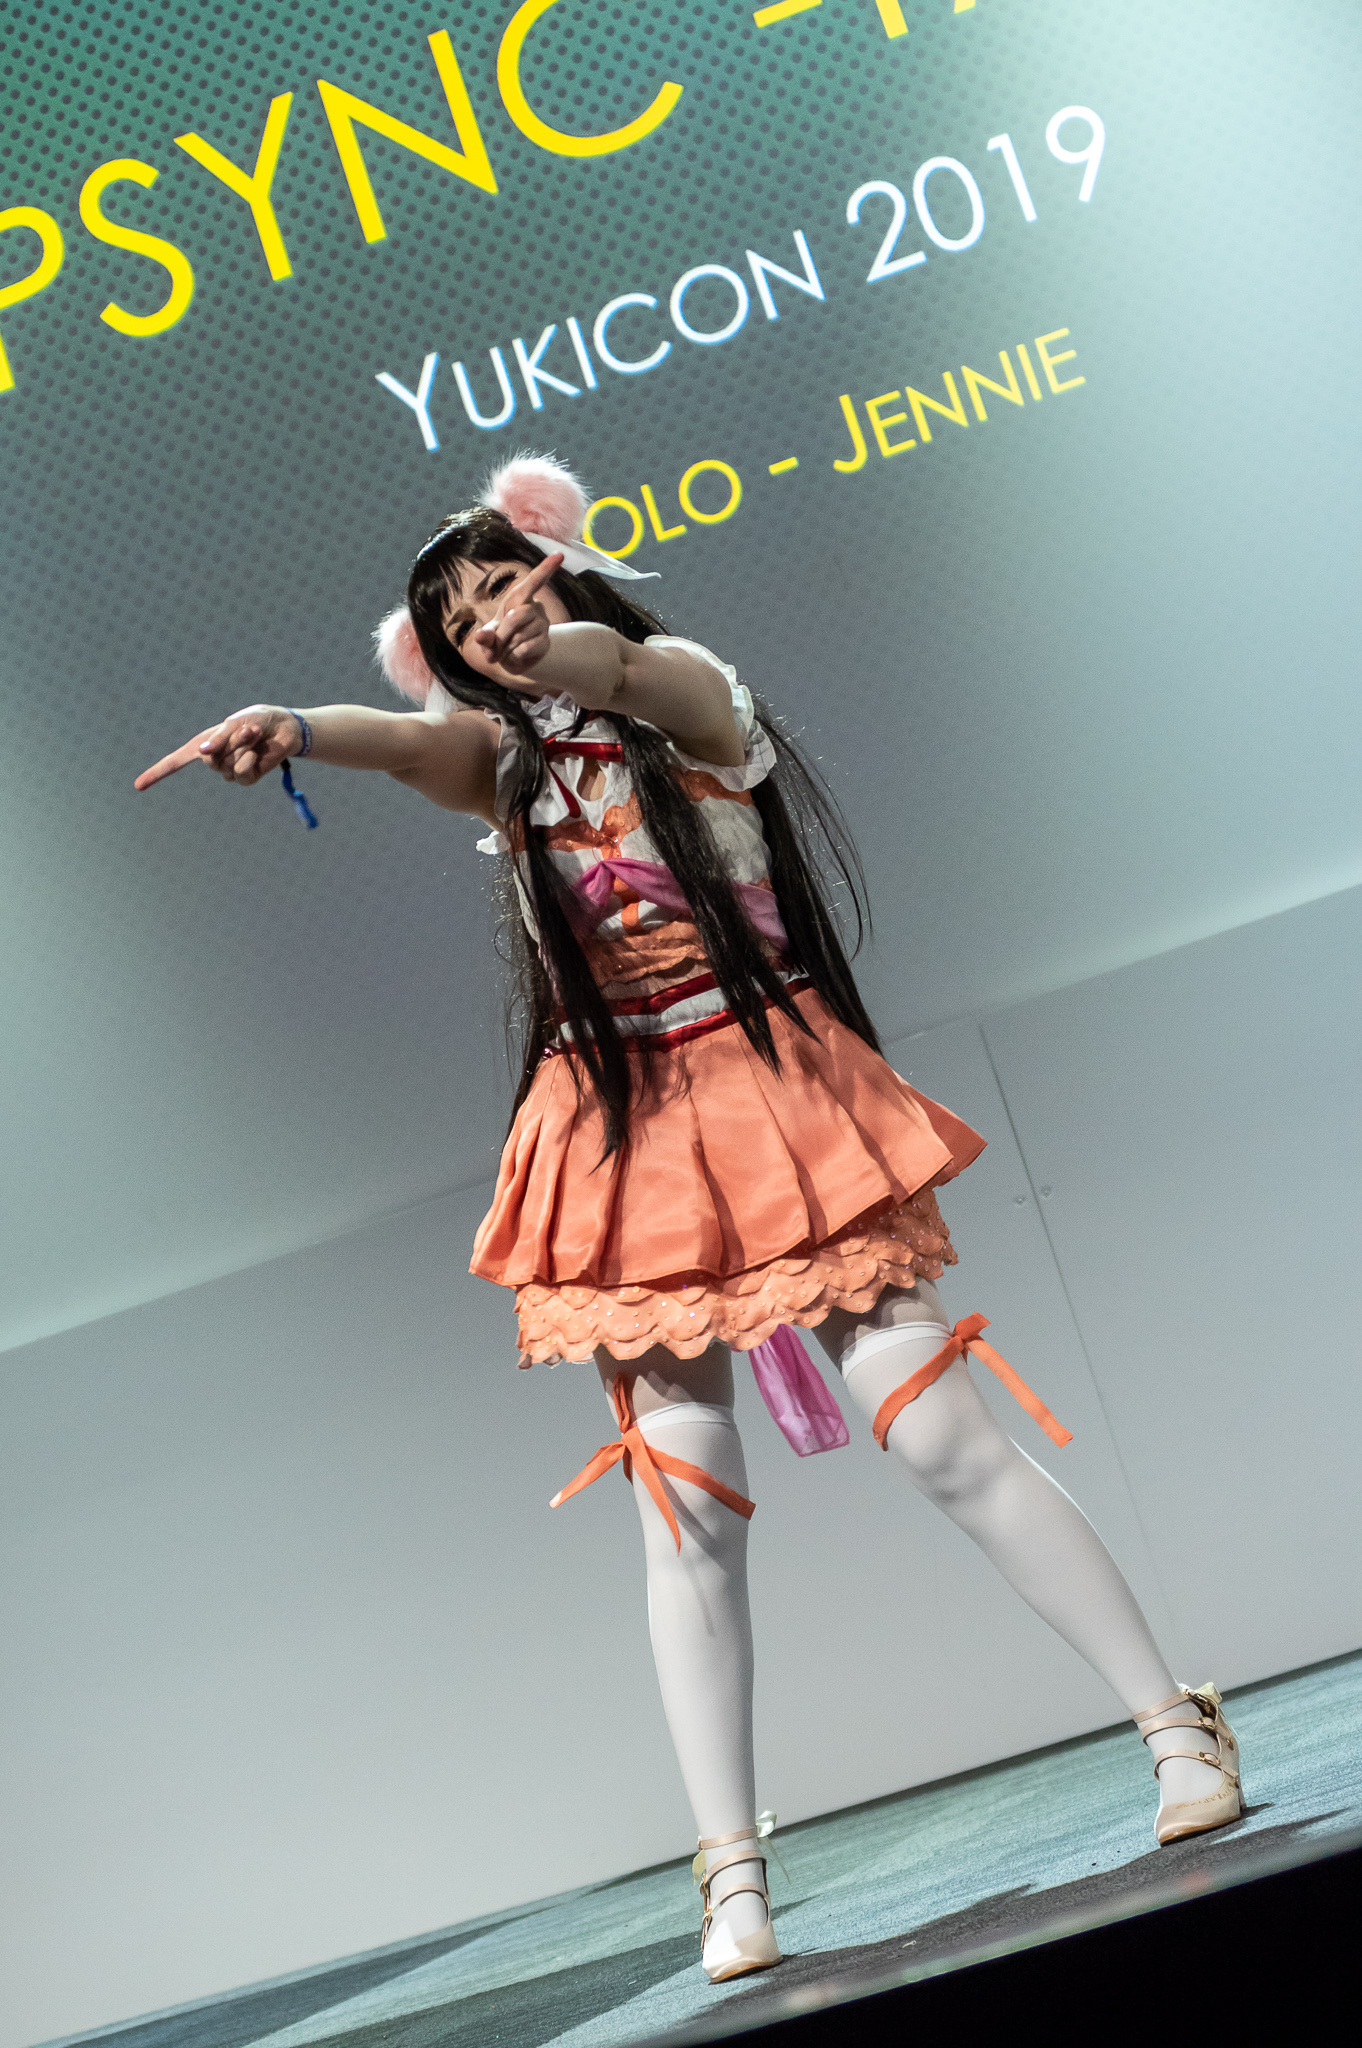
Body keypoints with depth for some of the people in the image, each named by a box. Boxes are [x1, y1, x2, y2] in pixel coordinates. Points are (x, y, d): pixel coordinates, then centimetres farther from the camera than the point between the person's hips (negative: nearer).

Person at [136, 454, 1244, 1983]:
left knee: (942, 1433, -7)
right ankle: (733, 1877, 8)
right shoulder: (507, 763, 10)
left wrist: (574, 651, -45)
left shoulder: (686, 685, 4)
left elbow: (635, 669, -21)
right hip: (631, 1141, 3)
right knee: (687, 1507, 0)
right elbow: (416, 740, -14)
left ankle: (1179, 1726, 7)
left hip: (773, 1100, -2)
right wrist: (296, 727, -36)